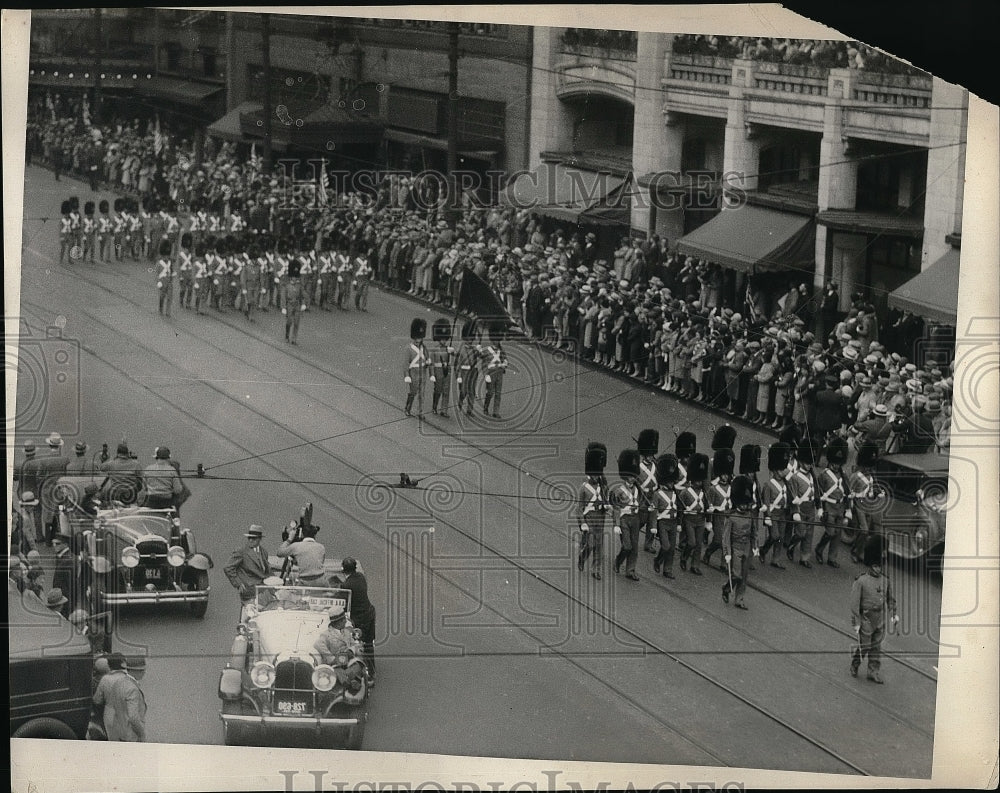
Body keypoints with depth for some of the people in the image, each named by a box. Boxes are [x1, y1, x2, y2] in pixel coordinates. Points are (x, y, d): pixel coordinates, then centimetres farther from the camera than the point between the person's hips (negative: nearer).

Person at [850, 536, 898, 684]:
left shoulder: (884, 580, 5)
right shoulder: (860, 581, -13)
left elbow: (890, 598, 16)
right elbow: (855, 603, -12)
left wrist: (894, 614, 7)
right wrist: (855, 623, -14)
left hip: (880, 620, 5)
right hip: (866, 620, -5)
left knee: (877, 647, 8)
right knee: (864, 646, 3)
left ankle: (874, 673, 15)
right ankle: (854, 665, 29)